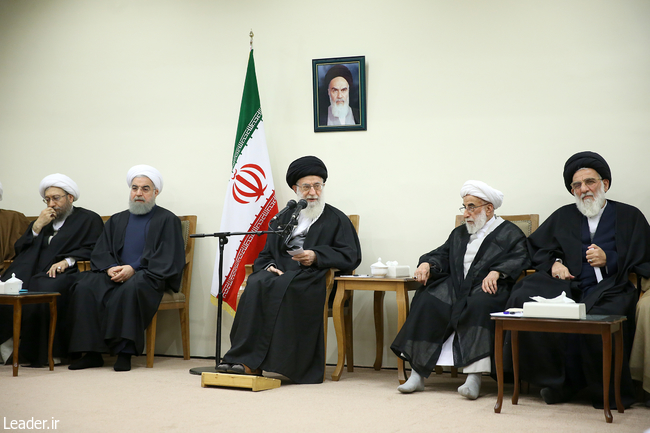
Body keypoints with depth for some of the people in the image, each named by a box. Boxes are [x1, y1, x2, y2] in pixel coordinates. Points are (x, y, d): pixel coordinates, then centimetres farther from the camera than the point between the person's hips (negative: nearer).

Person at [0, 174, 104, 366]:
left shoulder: (89, 219, 15)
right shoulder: (41, 221, 31)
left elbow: (92, 250, 0)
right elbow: (19, 249, 22)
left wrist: (67, 260, -15)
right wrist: (37, 227, 9)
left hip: (62, 273, -5)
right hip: (31, 273, 5)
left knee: (45, 291, -37)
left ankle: (42, 353, -27)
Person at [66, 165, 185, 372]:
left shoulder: (167, 220, 9)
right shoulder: (117, 220, 25)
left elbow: (167, 260, -5)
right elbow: (100, 252, 14)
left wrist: (133, 269, -16)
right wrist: (110, 268, -9)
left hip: (148, 276, -4)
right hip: (115, 274, 5)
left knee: (129, 289, -38)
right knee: (84, 288, -25)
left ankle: (125, 352, -33)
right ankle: (92, 353, -23)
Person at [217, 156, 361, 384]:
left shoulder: (336, 219, 15)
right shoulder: (284, 218, 27)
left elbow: (351, 256, 2)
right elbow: (265, 254, 23)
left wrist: (316, 256, -11)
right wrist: (268, 266, -1)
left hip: (312, 278, -4)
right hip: (280, 272, 4)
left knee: (281, 286, -36)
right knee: (256, 284, -31)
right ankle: (245, 359, -36)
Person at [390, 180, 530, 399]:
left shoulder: (510, 233, 11)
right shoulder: (459, 233, 30)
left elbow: (519, 259, -4)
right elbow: (442, 254, 23)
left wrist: (496, 272, -22)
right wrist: (427, 264, 0)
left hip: (487, 290, -4)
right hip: (455, 289, 5)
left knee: (478, 306, -39)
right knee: (427, 301, -25)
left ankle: (474, 377, -44)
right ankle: (417, 374, -26)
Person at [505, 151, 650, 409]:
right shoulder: (563, 216, 27)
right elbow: (535, 247, 26)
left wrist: (608, 260, -7)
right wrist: (554, 263, 5)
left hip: (609, 288, -3)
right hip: (567, 285, 3)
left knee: (598, 318, -39)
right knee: (523, 299, -27)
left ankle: (608, 393, -15)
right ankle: (558, 383, -17)